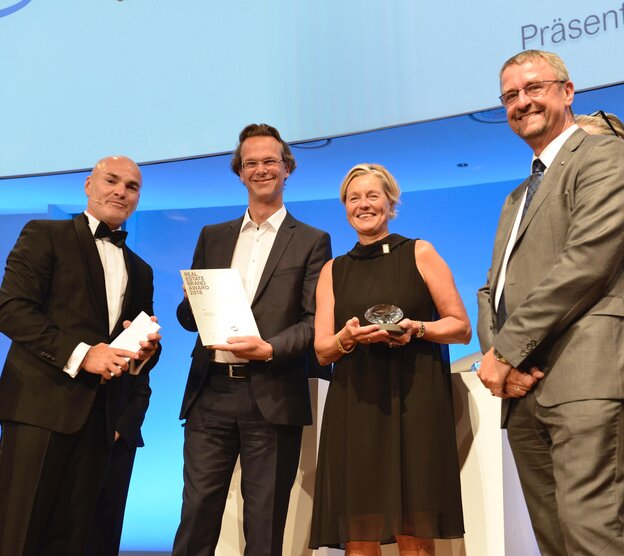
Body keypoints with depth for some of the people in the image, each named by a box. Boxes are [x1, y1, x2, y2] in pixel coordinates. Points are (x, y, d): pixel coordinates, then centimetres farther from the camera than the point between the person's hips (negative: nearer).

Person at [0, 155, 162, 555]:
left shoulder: (140, 270, 21)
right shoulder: (45, 235, 4)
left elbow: (143, 342, 21)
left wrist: (146, 351, -4)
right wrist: (80, 354, -17)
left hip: (100, 414, 5)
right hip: (41, 403, -5)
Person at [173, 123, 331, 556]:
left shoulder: (311, 241, 6)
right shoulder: (213, 237, 17)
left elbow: (316, 320, -2)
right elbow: (188, 313, 16)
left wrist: (270, 348, -17)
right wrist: (195, 304, -7)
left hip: (272, 397, -3)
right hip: (211, 392, 3)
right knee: (197, 515, 3)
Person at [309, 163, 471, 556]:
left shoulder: (420, 254, 7)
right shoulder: (333, 271, 15)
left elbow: (462, 328, 5)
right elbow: (322, 351, 9)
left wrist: (417, 328, -13)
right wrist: (347, 337, -13)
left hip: (414, 401, -2)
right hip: (354, 406, 2)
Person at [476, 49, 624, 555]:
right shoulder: (518, 198, 28)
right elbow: (493, 289, 22)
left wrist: (508, 350, -11)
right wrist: (496, 351, 1)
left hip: (583, 376, -8)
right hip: (523, 388, 8)